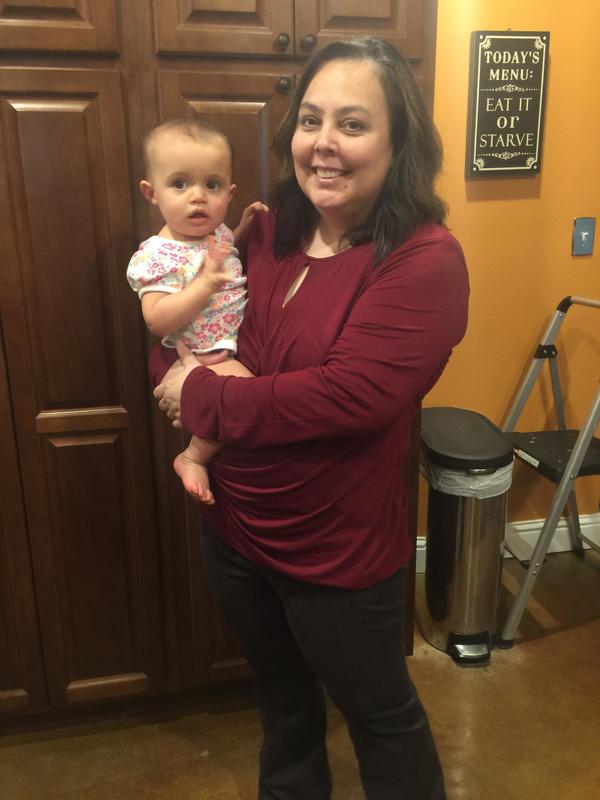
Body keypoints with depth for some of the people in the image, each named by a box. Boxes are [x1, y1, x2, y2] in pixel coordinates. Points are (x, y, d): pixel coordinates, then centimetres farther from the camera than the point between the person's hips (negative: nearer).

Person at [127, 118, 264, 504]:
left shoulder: (217, 231, 5)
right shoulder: (158, 255, -18)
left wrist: (242, 228, 12)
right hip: (204, 356, -9)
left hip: (238, 343, 9)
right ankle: (193, 458, -9)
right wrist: (205, 285, -33)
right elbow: (158, 321, -26)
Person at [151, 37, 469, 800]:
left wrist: (204, 397, -22)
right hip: (233, 529, 7)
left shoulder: (424, 260, -20)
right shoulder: (271, 231, -1)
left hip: (339, 551, -6)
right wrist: (174, 369, -17)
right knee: (280, 694, 31)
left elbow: (349, 395, -30)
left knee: (379, 712, 20)